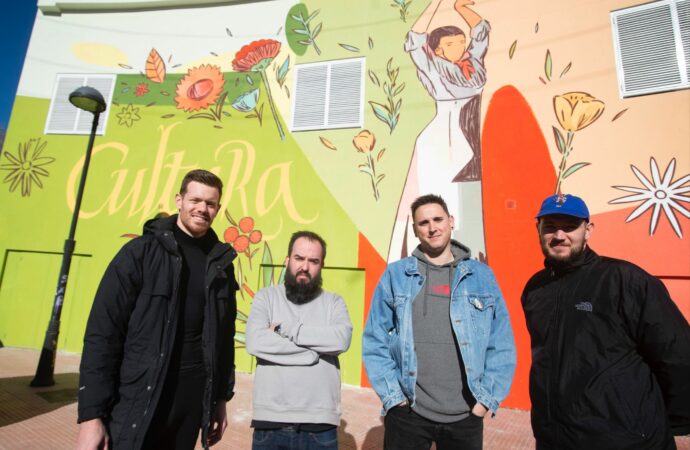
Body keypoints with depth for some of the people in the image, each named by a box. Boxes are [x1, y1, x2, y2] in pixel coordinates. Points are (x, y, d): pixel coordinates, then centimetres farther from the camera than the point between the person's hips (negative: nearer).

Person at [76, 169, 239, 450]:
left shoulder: (221, 263, 3)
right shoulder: (141, 252, -8)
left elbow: (224, 337, 7)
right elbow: (102, 333, -10)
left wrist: (221, 398, 9)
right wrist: (91, 414, -12)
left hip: (192, 405, 4)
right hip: (137, 404, -3)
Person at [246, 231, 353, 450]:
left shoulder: (334, 302, 4)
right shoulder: (266, 296, 2)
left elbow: (342, 339, -15)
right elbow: (255, 342, -14)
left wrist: (285, 330, -12)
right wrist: (314, 351, -12)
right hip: (270, 422, 0)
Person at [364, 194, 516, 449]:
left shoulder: (482, 276, 2)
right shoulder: (395, 275, -2)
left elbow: (501, 345, 4)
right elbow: (375, 340, -1)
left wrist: (487, 398, -2)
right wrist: (392, 395, -5)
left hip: (466, 415, 1)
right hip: (407, 413, -1)